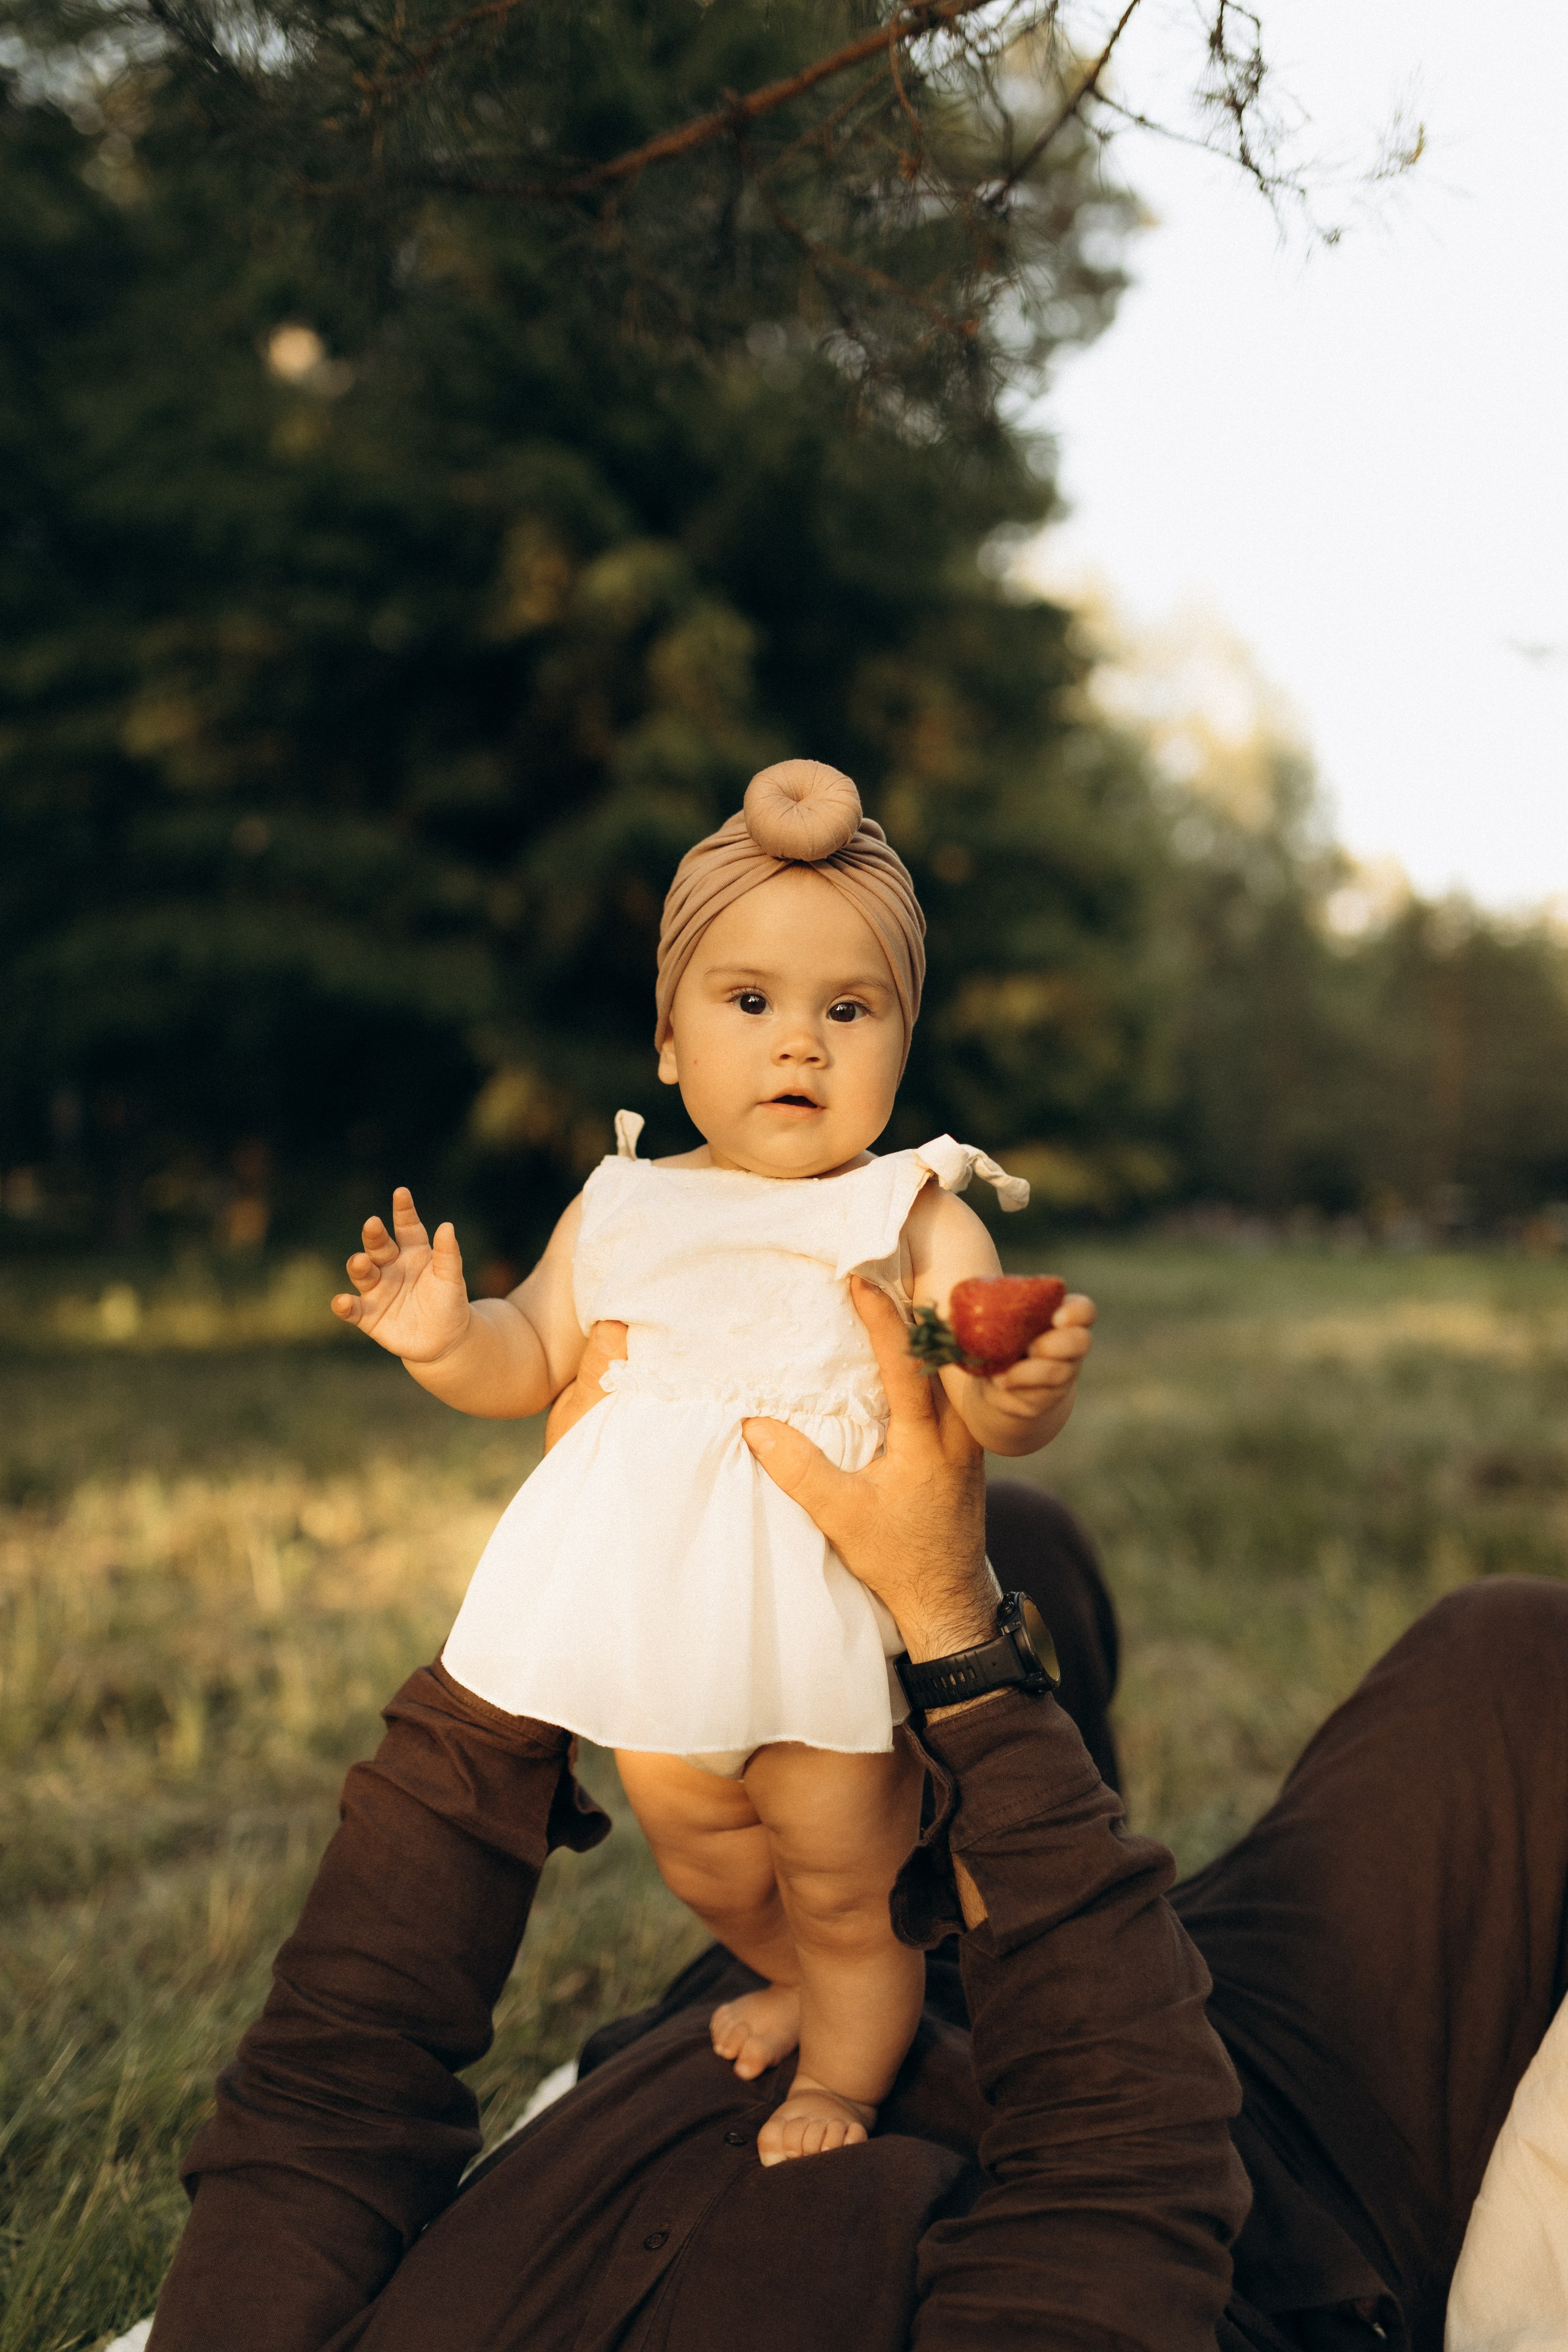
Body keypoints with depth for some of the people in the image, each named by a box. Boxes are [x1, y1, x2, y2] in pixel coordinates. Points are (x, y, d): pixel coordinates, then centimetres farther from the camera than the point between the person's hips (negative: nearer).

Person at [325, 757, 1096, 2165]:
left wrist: (1023, 1390, -41)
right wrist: (447, 1339, -12)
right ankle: (793, 1979, 53)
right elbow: (538, 1360, 8)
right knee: (693, 1843, 21)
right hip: (662, 1610, 5)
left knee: (844, 1883, 10)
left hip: (836, 1614, -4)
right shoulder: (623, 1209, 5)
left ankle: (843, 2077, 38)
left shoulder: (916, 1217, -8)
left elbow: (989, 1407, -18)